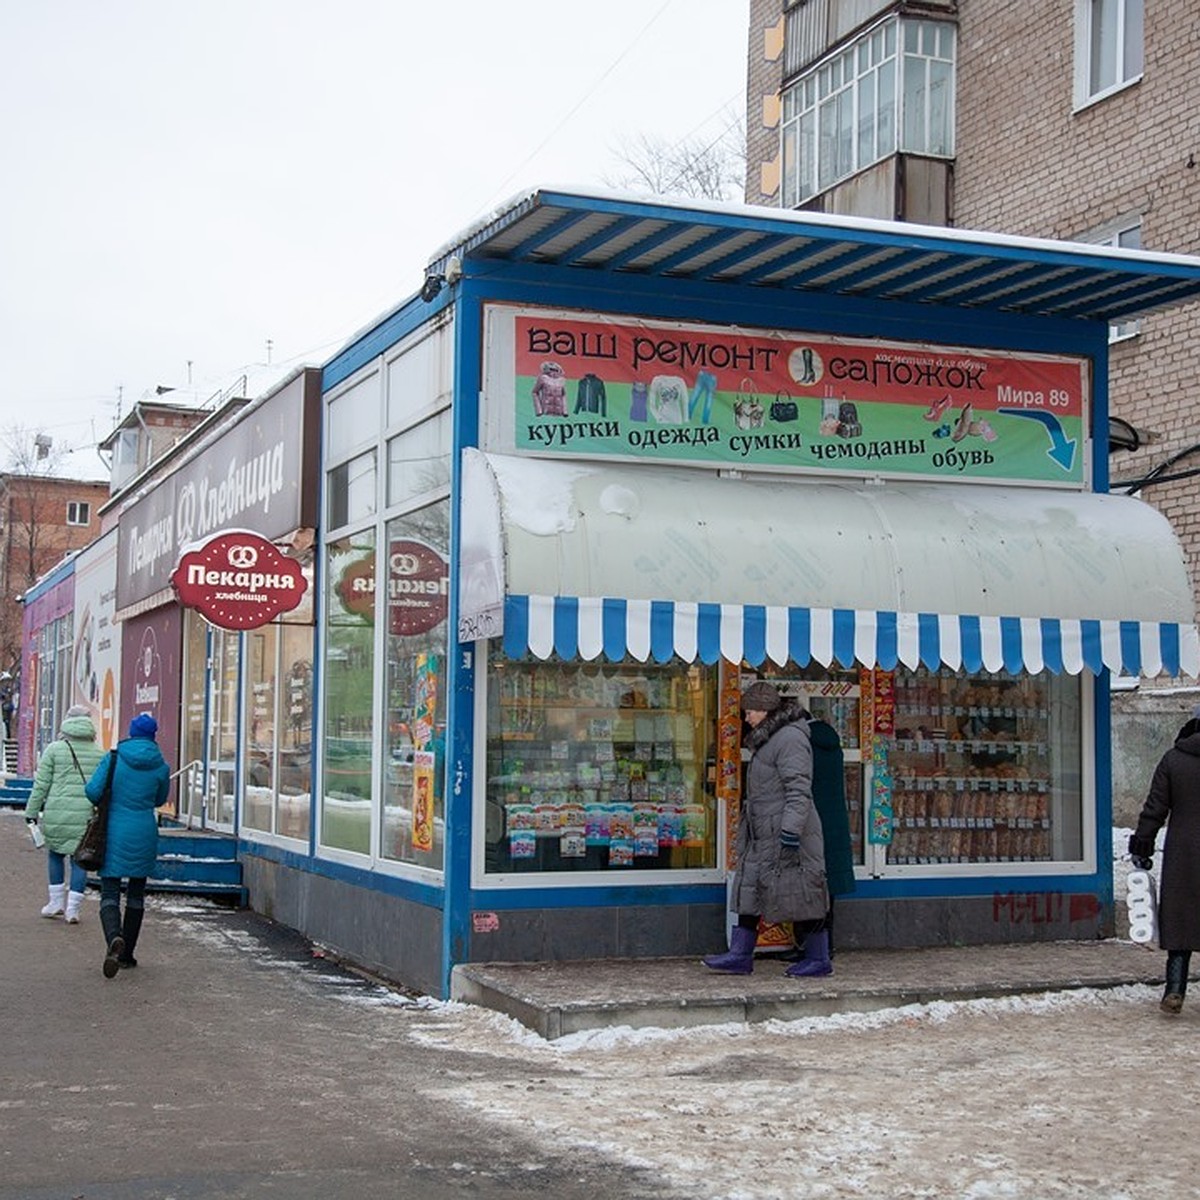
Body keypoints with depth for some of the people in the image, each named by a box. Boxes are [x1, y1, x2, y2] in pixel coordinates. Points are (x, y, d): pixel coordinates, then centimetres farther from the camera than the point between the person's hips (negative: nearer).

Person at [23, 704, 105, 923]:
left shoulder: (54, 749, 0)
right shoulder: (100, 754, 6)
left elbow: (41, 784, 0)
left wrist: (32, 811, 7)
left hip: (57, 814, -1)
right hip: (87, 816, 1)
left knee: (55, 854, 19)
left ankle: (57, 901, 21)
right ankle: (73, 908, 3)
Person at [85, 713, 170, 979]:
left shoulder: (113, 758, -6)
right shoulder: (160, 766, -2)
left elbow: (93, 791, -11)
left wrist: (106, 804, 9)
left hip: (114, 834, -1)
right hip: (144, 835, 1)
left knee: (109, 893, 0)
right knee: (136, 894, 15)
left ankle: (114, 938, -29)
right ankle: (127, 954, 19)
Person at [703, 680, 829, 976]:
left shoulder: (790, 738, -13)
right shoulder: (769, 739, 19)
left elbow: (799, 789, -21)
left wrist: (791, 830, -27)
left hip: (786, 832, -10)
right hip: (764, 834, 10)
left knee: (802, 894, -3)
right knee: (750, 888, 6)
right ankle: (740, 955, 6)